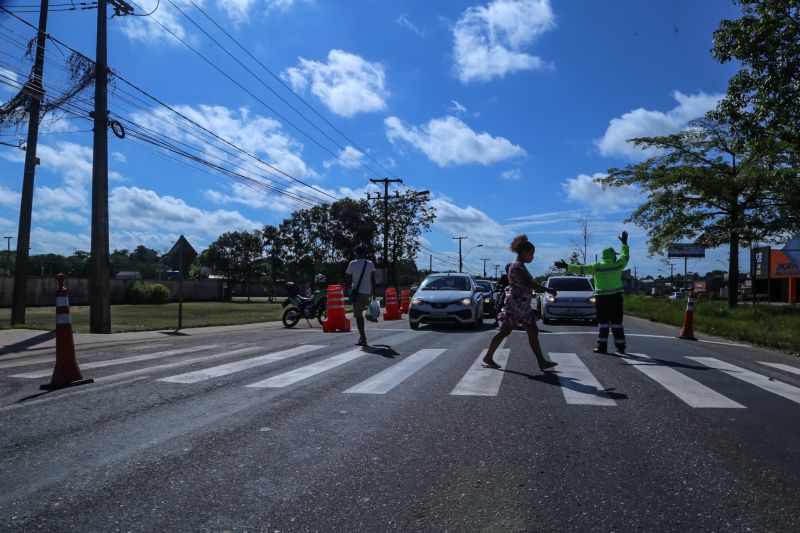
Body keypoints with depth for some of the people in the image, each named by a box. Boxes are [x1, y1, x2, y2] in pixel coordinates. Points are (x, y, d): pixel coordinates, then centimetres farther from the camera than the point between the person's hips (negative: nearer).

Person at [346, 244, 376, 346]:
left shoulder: (353, 264, -4)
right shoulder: (370, 264, 4)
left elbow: (350, 279, 0)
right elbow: (373, 280, 3)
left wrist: (350, 291, 15)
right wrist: (373, 293, 9)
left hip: (357, 292, -4)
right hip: (367, 292, 4)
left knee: (358, 315, -1)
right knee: (360, 313, 23)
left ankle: (363, 339, -8)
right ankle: (362, 335, 22)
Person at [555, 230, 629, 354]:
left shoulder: (597, 267, -6)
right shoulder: (618, 265, -1)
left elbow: (581, 269, -8)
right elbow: (626, 256, 17)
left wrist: (567, 267, -3)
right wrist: (624, 243, 29)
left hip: (601, 298, -1)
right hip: (616, 297, 1)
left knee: (603, 323, 4)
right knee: (617, 323, 6)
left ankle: (602, 347, 2)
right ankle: (621, 347, 10)